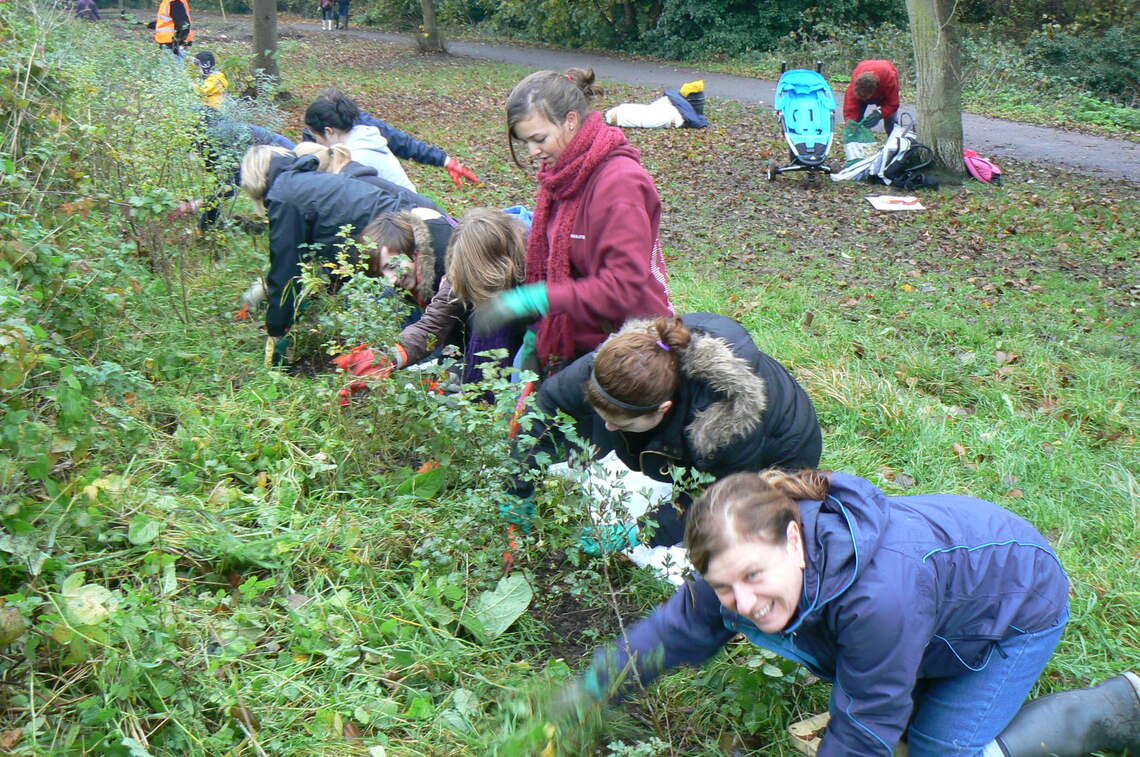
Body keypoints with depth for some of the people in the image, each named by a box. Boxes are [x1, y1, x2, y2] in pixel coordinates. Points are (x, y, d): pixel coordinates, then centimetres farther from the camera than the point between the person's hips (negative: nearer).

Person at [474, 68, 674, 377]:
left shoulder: (620, 182, -21)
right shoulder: (562, 176, 6)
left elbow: (625, 288, -26)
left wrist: (535, 298, -27)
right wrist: (536, 335, 8)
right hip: (578, 343, 8)